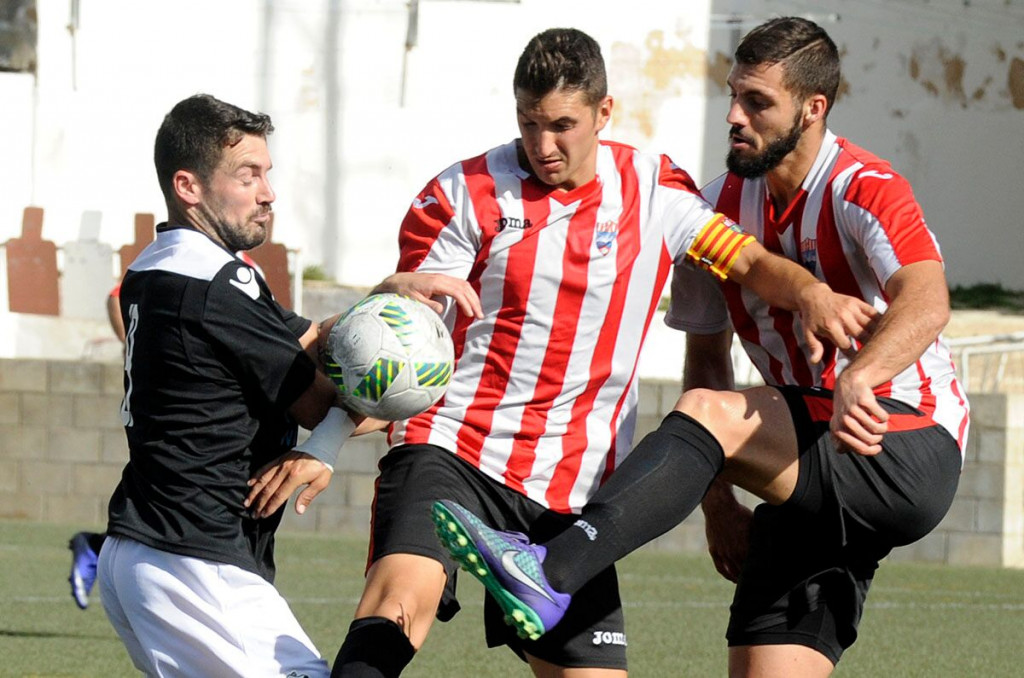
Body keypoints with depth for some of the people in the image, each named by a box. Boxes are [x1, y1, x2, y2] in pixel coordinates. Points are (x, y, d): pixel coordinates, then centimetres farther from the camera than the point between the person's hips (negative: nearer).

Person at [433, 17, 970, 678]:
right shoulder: (721, 206, 9)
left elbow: (925, 302, -31)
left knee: (707, 412, -27)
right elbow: (707, 357, 17)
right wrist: (718, 501, 8)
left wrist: (859, 377, -50)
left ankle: (553, 573, -40)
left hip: (911, 455, -7)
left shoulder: (865, 191, -11)